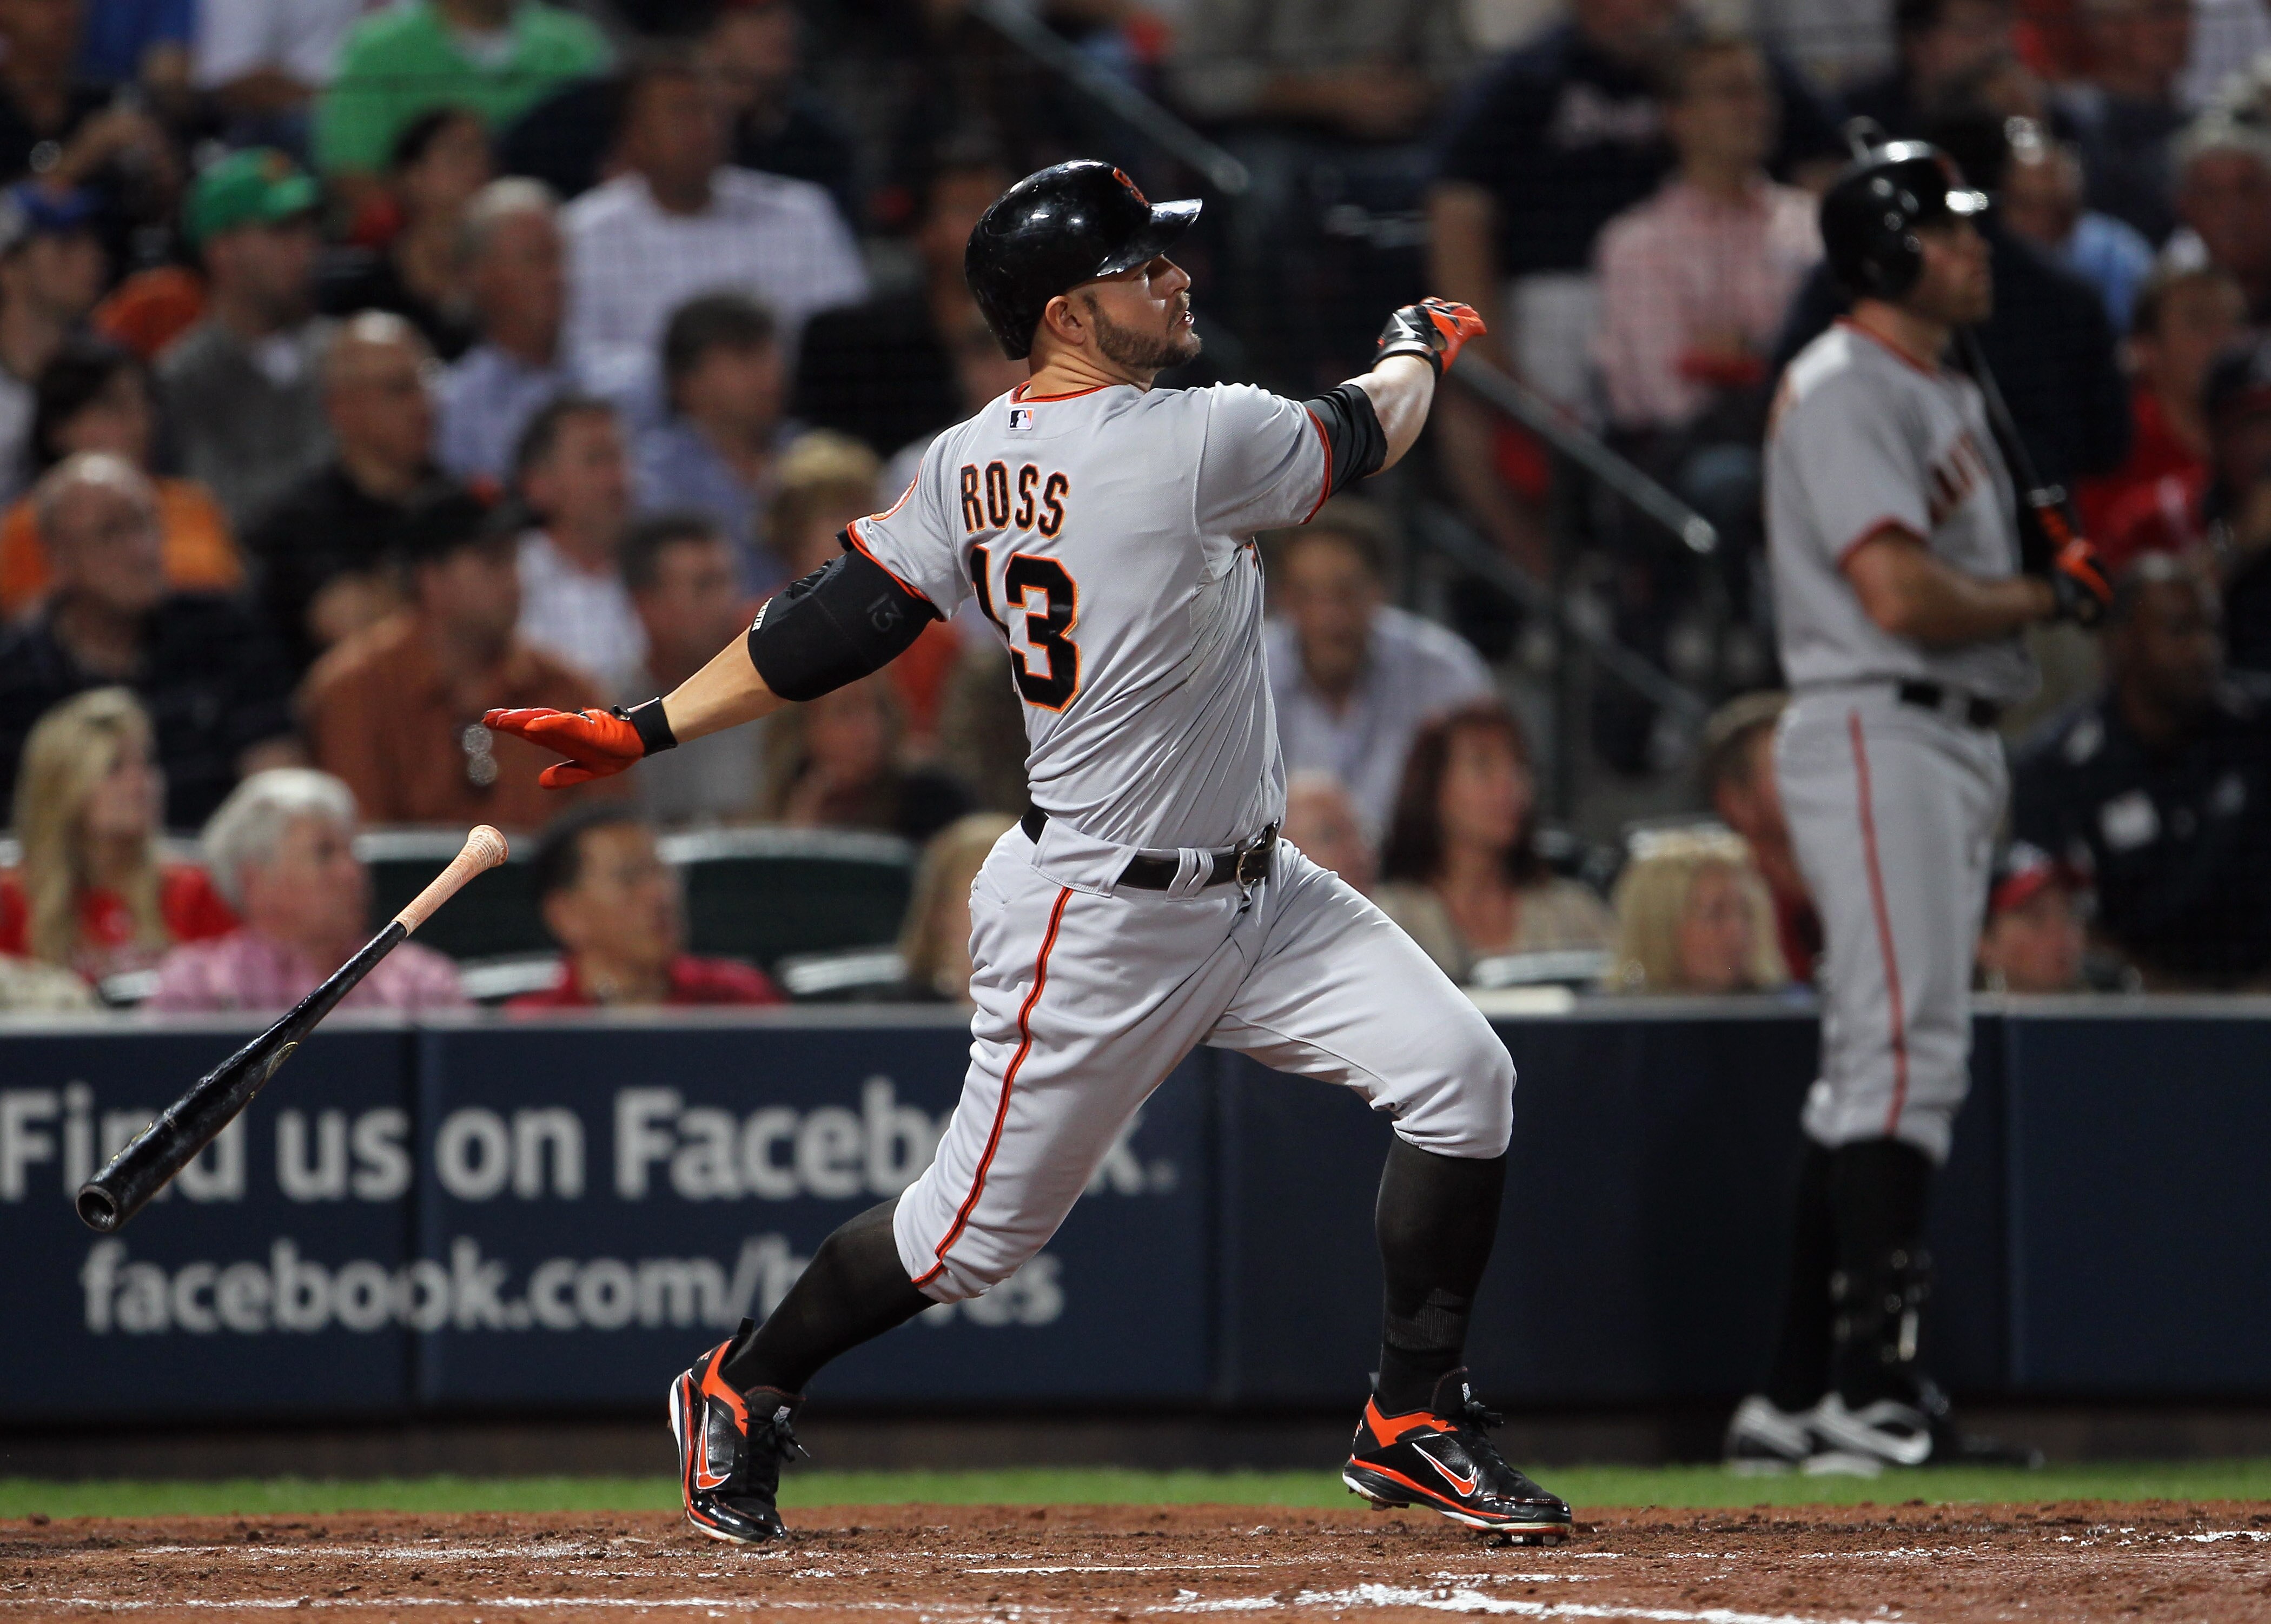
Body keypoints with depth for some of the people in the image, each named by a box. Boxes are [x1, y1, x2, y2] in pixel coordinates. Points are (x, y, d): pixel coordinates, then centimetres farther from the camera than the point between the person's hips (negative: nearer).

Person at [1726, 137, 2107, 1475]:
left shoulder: (1947, 393, 21)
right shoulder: (1844, 393, -11)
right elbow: (1902, 595, -21)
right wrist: (2051, 597, -9)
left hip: (1958, 745, 10)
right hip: (1877, 736, -10)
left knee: (1879, 1069, 9)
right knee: (1906, 1050, -16)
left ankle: (1798, 1398, 11)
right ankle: (1870, 1386, -19)